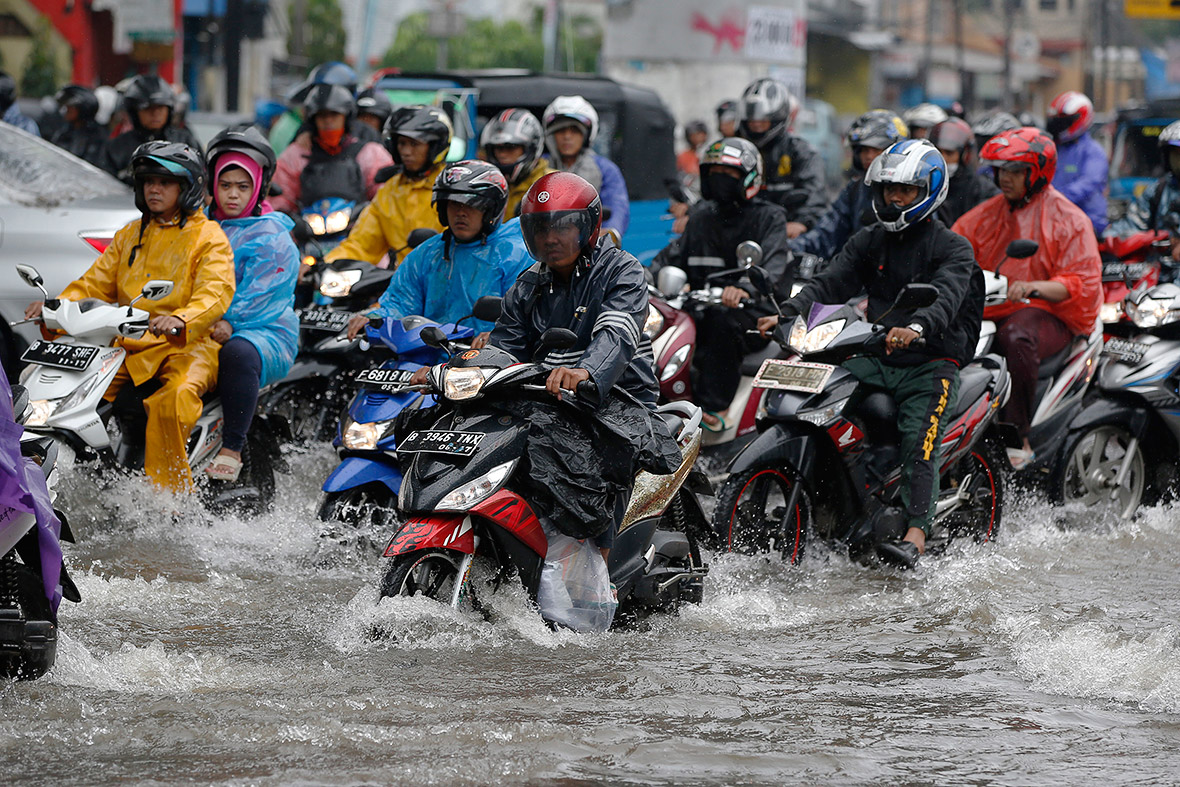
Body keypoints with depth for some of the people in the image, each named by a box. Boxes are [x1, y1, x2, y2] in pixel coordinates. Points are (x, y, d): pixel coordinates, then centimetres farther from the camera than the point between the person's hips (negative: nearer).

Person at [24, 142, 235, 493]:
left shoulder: (208, 237, 2)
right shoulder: (129, 237, 23)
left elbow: (216, 293, -13)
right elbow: (96, 283, 19)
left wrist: (181, 319, -35)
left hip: (186, 344, -6)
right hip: (127, 345, 6)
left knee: (172, 400, -36)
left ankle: (169, 494, -33)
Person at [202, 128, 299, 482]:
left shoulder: (274, 237, 1)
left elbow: (264, 295, -10)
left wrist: (231, 323, -26)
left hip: (266, 334, -6)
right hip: (197, 334, 6)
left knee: (238, 353, -41)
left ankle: (231, 451, -36)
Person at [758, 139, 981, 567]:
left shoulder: (952, 248, -2)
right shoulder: (869, 242, 16)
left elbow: (947, 296, -21)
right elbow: (830, 283, 4)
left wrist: (916, 327, -43)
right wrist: (786, 315, -15)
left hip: (932, 362, -5)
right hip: (874, 359, 5)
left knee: (919, 436, -29)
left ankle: (916, 534, -40)